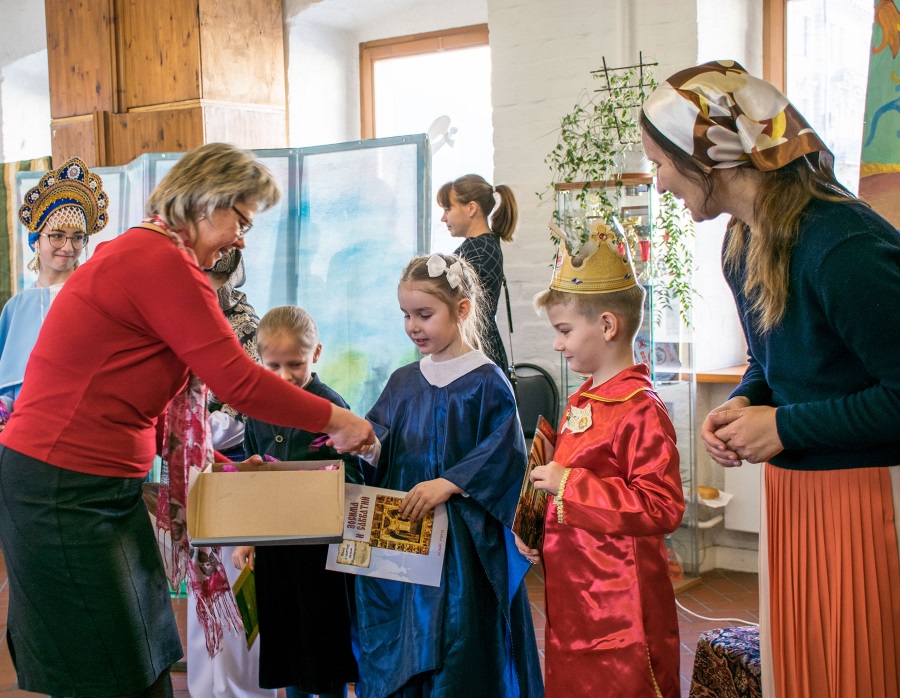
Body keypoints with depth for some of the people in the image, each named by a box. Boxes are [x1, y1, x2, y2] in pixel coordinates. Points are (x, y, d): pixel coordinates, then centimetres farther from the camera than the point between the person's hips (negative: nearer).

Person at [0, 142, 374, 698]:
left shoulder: (140, 253, 15)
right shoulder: (162, 261, -16)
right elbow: (239, 382, -17)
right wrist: (334, 420, -4)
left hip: (109, 485, 10)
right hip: (63, 492, -10)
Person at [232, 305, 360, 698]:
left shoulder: (331, 408, -10)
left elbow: (352, 478, -10)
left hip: (321, 545, -5)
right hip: (273, 545, 5)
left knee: (326, 637, 7)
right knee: (284, 638, 15)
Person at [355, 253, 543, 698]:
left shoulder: (486, 382, -8)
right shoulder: (402, 382, 10)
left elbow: (504, 456, -15)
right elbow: (383, 449, 10)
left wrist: (447, 484, -23)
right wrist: (367, 444, -12)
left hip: (461, 544, -5)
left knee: (454, 657, -1)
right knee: (394, 648, 11)